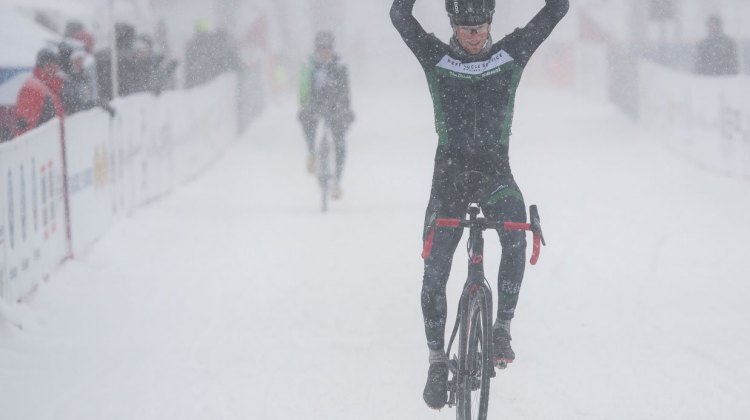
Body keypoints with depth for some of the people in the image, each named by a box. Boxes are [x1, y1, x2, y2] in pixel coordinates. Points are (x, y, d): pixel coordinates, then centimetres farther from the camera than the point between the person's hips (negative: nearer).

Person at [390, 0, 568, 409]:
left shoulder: (511, 53, 1)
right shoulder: (435, 57, -1)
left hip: (495, 168, 0)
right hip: (450, 169, 0)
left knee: (515, 236, -29)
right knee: (435, 270, -5)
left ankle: (502, 328, -16)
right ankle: (437, 360, 6)